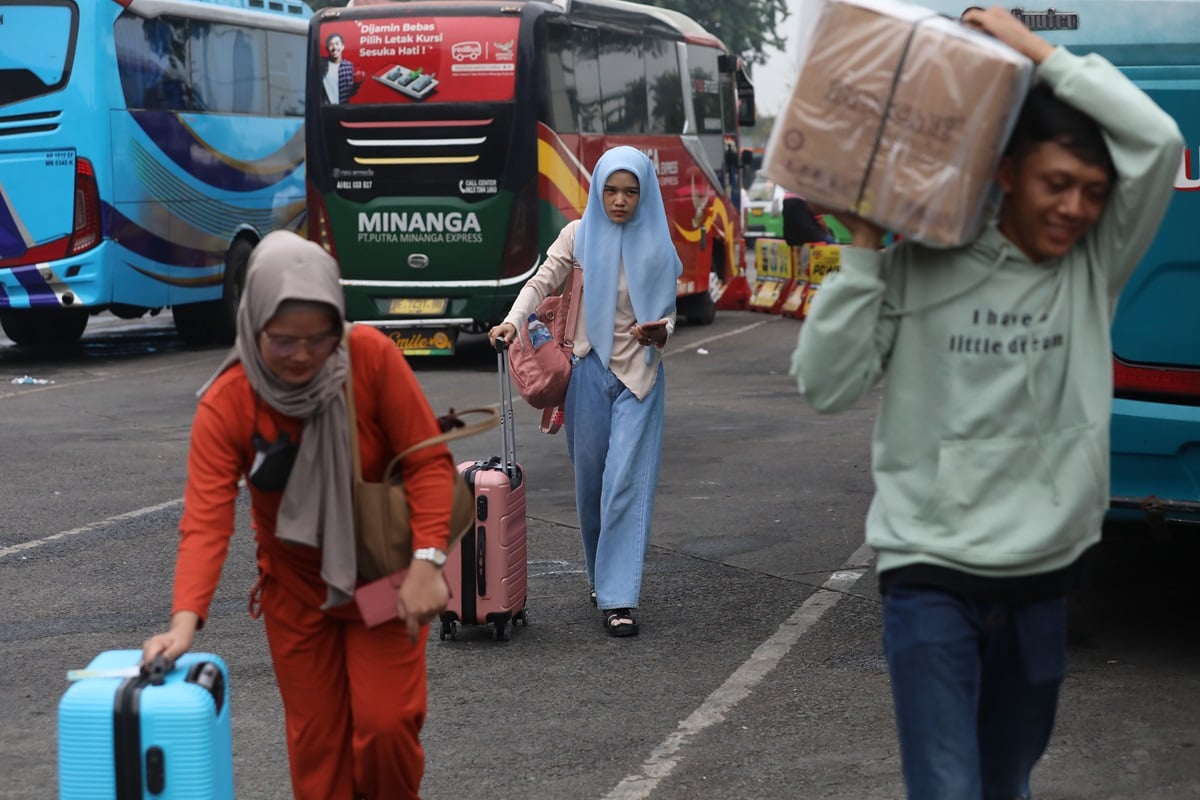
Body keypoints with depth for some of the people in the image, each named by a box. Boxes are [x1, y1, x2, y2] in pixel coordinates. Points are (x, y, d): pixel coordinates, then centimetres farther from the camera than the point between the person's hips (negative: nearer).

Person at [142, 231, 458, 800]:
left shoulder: (372, 358, -21)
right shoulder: (226, 404, -20)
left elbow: (428, 461, -18)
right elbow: (206, 520, -27)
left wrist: (426, 563, -28)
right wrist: (185, 621, -41)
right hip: (296, 585, 1)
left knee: (386, 723, -5)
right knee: (316, 737, 7)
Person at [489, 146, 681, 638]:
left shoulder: (657, 246, 3)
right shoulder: (579, 236, 3)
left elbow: (668, 312, 7)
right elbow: (542, 282, -5)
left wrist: (661, 333, -15)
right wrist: (513, 321, -22)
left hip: (638, 375, -1)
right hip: (589, 371, 1)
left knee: (626, 481, -11)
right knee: (590, 480, 8)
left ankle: (619, 598, -12)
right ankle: (601, 576, 28)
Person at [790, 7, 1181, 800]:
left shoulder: (1095, 268, 1)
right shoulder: (919, 270, -5)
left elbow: (1159, 141, -11)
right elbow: (826, 384, -8)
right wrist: (864, 249, -12)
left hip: (1042, 584, 3)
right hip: (932, 579, -3)